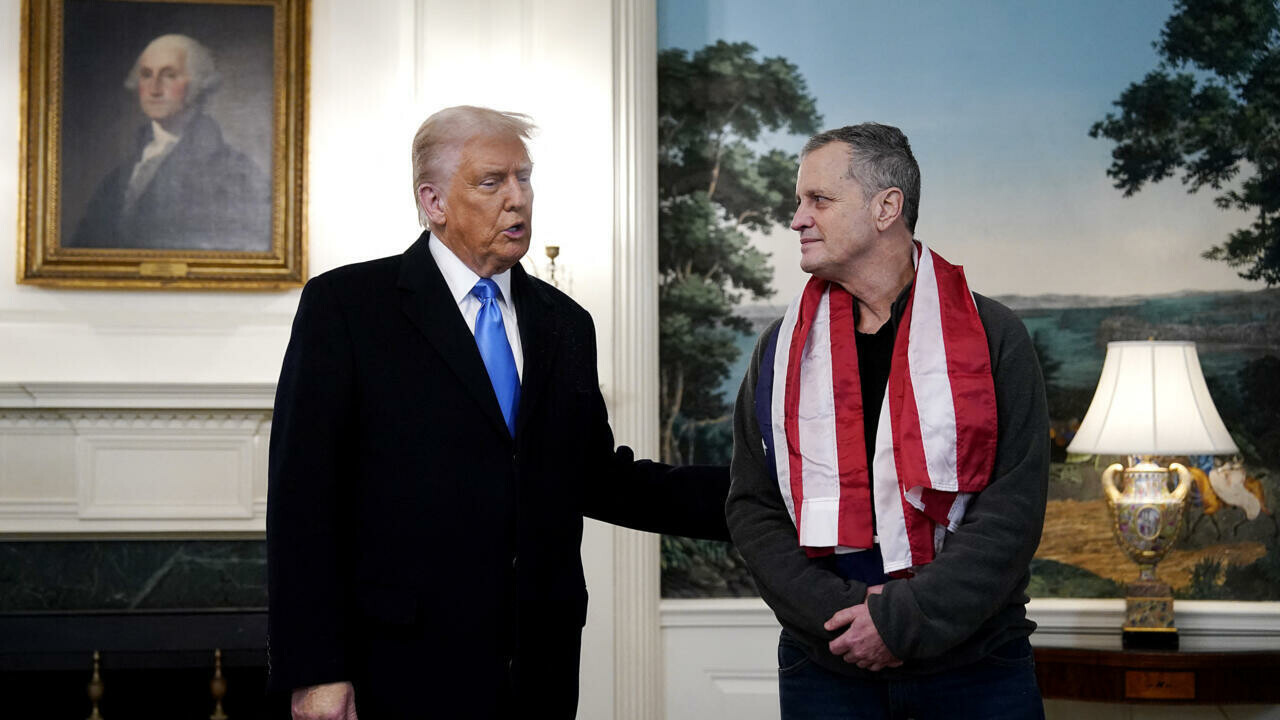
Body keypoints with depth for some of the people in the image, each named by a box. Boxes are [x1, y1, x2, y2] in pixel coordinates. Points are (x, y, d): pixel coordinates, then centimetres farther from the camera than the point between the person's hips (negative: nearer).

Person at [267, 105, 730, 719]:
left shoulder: (565, 324, 14)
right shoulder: (345, 305, -3)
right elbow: (303, 494, -7)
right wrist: (313, 670, -13)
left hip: (541, 670, 5)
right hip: (404, 669, -4)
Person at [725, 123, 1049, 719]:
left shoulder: (991, 337, -2)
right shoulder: (783, 349, 6)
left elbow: (1013, 509, -9)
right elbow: (753, 509, 3)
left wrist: (904, 620, -16)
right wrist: (836, 614, -12)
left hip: (977, 666, -2)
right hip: (824, 666, 2)